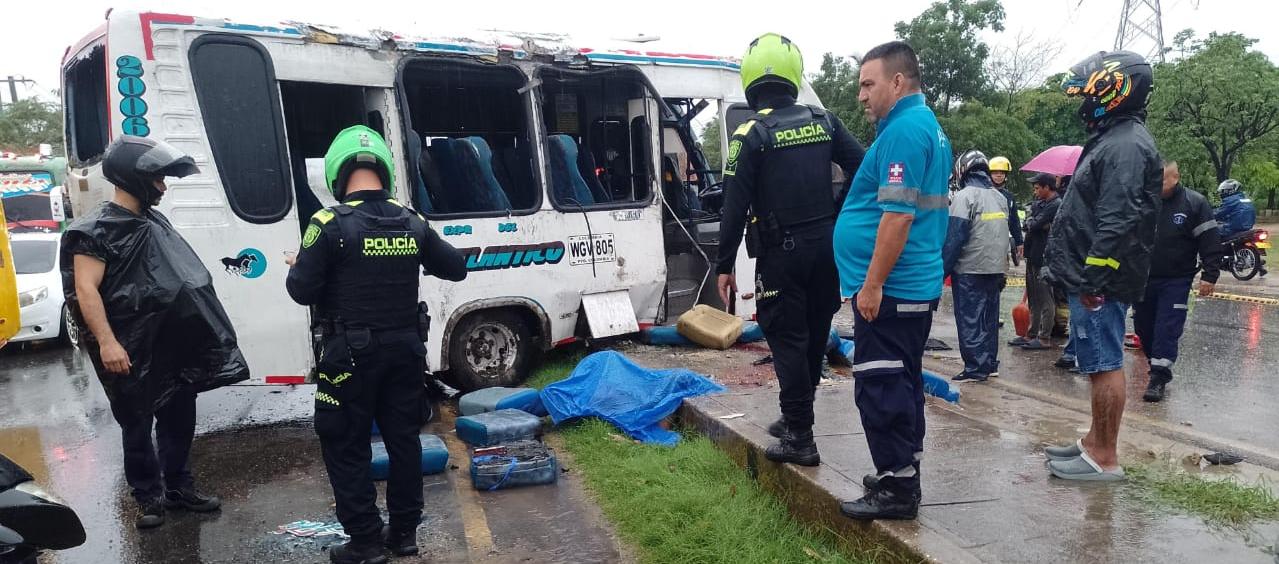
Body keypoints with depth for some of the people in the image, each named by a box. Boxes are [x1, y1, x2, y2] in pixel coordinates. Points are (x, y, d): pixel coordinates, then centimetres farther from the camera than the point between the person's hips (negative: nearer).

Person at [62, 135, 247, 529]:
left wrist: (191, 333, 22)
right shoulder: (97, 230, -11)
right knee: (137, 425, 6)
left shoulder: (155, 222, 13)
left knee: (179, 420, 13)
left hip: (172, 346, 7)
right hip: (132, 352, -7)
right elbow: (86, 290, -18)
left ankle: (179, 488, 26)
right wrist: (106, 342, -25)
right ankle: (149, 498, 18)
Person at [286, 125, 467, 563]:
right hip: (404, 349, 5)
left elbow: (302, 291, -12)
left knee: (345, 445, 8)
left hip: (352, 352, -5)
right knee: (403, 438, 14)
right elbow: (456, 268, 11)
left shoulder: (331, 223, -13)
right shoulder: (412, 223, 2)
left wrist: (295, 268, 9)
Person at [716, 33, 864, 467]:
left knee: (788, 341, 2)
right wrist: (835, 218, 10)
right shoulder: (823, 122, 5)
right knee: (814, 336, 16)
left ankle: (800, 438, 4)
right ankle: (795, 419, 31)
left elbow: (735, 206, -12)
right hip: (824, 247, 5)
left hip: (781, 252, -5)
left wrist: (725, 265, -7)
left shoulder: (750, 134, -9)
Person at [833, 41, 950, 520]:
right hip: (917, 285, 11)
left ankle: (896, 489, 2)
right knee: (902, 383, 16)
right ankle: (903, 474, 26)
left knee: (880, 389, -5)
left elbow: (898, 214, -24)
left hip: (890, 288, -11)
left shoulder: (904, 129, -16)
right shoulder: (928, 127, 17)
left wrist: (872, 284, -22)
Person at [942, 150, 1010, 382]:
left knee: (969, 321, -3)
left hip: (969, 270, -7)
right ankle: (990, 364, 21)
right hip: (996, 268, 7)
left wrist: (942, 269, -14)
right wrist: (1001, 271, 18)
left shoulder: (965, 196, -11)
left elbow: (954, 237, -17)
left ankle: (975, 369, -2)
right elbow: (1003, 235, 14)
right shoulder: (1000, 197, 12)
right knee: (989, 319, 14)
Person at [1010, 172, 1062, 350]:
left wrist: (1030, 223, 0)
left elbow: (1034, 225, -19)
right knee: (1033, 298, 14)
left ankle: (1045, 338, 2)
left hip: (1045, 258, -9)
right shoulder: (1039, 203, 15)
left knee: (1045, 299, -3)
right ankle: (1031, 334, 22)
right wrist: (1034, 224, -6)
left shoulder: (1056, 205, -13)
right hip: (1033, 256, 9)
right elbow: (1027, 224, 12)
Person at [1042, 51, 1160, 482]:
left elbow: (1118, 222, -24)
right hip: (1091, 279, 11)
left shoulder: (1125, 145, -16)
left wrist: (1093, 280, -23)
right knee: (1100, 364, 17)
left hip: (1100, 283, -11)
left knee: (1105, 365, -4)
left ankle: (1104, 459, 3)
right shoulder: (1114, 140, 18)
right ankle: (1096, 442, 28)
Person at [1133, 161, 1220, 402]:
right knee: (1143, 327, 11)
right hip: (1142, 280, 4)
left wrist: (1209, 275, -10)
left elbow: (1210, 242, -5)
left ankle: (1159, 377, -4)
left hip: (1176, 281, -4)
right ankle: (1156, 363, 29)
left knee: (1167, 330, -7)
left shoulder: (1195, 203, -5)